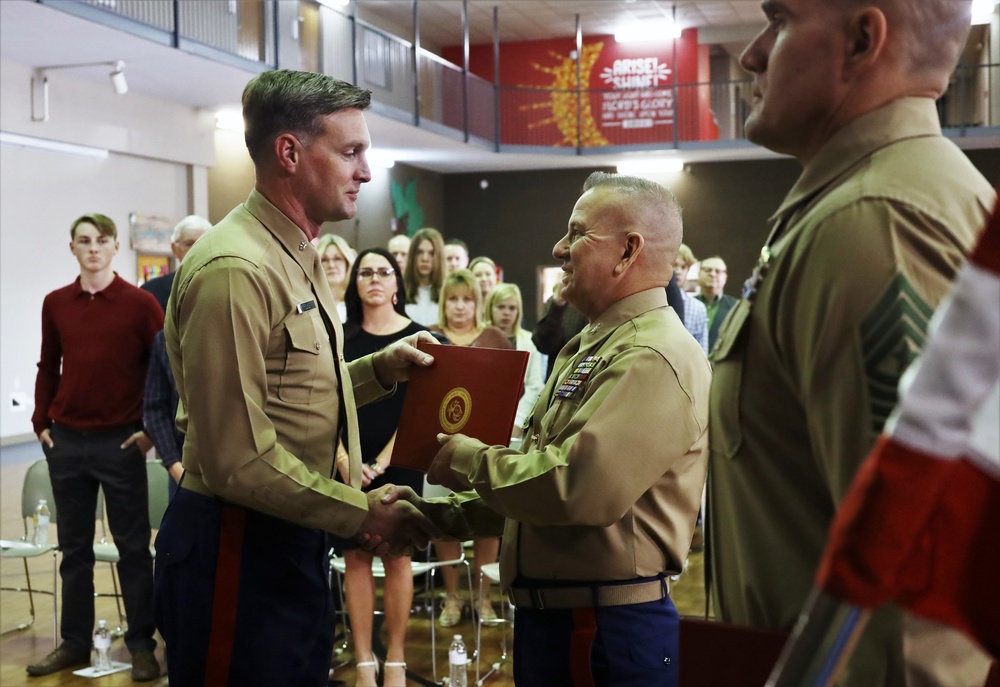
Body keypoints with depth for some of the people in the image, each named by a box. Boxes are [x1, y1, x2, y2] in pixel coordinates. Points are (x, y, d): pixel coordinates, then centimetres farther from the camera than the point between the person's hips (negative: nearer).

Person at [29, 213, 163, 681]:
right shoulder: (55, 304, 7)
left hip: (120, 443, -4)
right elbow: (48, 368, 14)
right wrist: (42, 423, 7)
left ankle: (141, 645, 11)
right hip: (65, 441, 4)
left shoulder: (139, 304, -5)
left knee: (132, 545, 3)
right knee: (74, 546, 11)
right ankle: (74, 643, 21)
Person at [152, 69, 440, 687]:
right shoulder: (235, 269, -21)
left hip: (296, 543, 9)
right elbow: (240, 461, -24)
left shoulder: (300, 258, 12)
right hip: (239, 550, -9)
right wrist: (362, 514, -17)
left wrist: (383, 368, 3)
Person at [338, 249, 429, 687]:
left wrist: (382, 462, -12)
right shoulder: (341, 339, 6)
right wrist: (344, 459, -13)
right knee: (355, 557, 2)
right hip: (348, 464, 2)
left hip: (398, 462, -2)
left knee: (397, 556, 2)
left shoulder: (417, 337, 1)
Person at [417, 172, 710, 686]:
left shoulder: (653, 358, -20)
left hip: (606, 632, -9)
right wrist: (444, 512, 10)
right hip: (548, 616, 9)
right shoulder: (588, 350, 14)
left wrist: (470, 461, -15)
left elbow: (580, 489, -30)